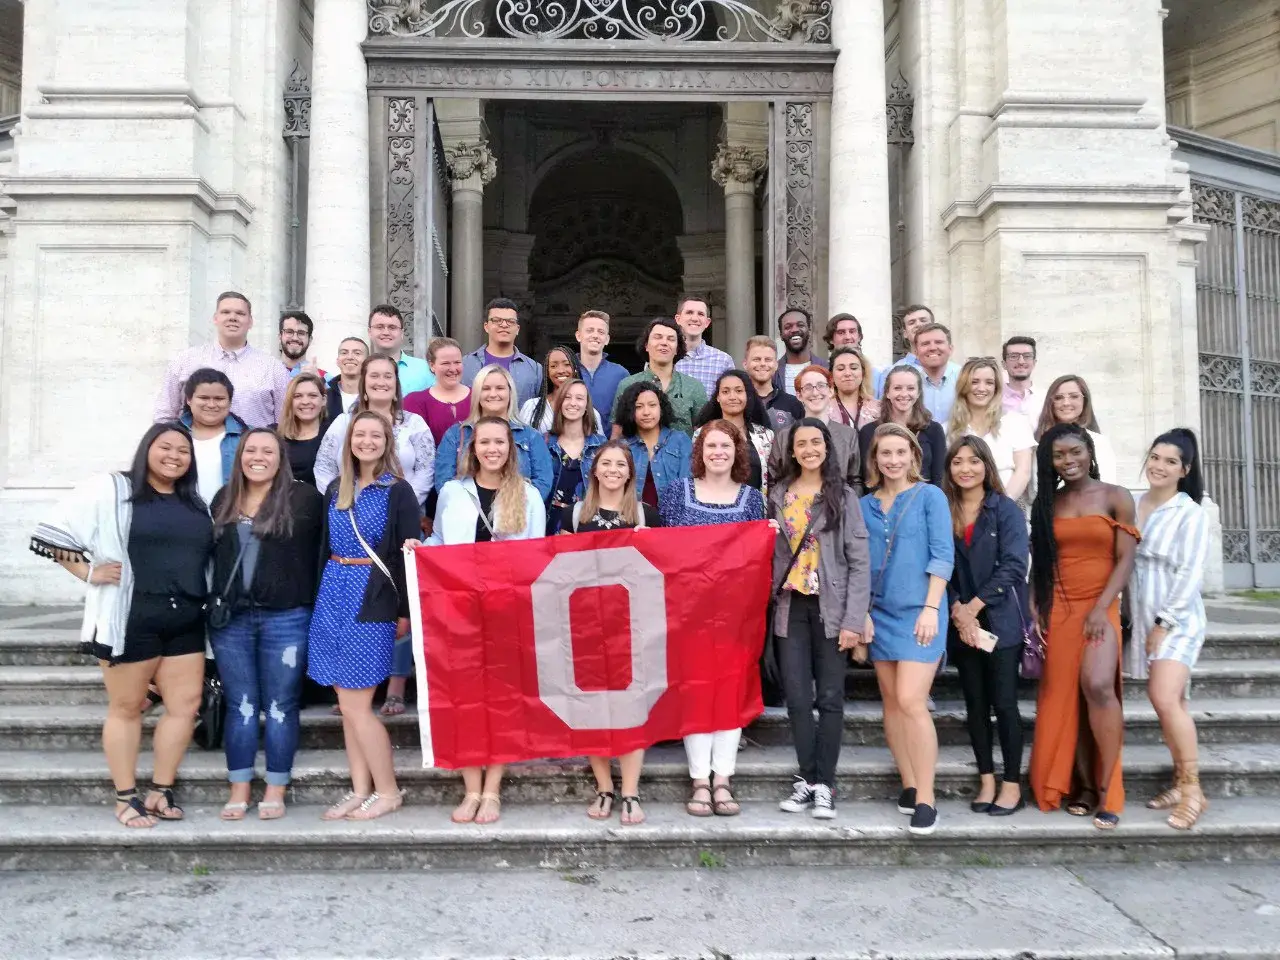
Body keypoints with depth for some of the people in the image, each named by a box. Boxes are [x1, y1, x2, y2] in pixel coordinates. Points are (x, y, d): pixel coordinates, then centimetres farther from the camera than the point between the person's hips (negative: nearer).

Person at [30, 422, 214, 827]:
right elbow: (51, 535, -3)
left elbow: (210, 555, 21)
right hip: (130, 619, -5)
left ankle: (160, 791, 19)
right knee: (126, 707, 7)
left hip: (185, 622, 5)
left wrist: (205, 600, 7)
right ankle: (126, 798, 18)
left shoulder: (195, 503, 12)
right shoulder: (111, 490, -4)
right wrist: (90, 572, -9)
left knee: (186, 704, 5)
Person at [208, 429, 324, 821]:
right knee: (240, 705, 9)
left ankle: (275, 791, 14)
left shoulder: (304, 498, -3)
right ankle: (239, 790, 18)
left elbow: (322, 550, -3)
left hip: (286, 619, -4)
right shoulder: (223, 500, 12)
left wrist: (314, 604, -7)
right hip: (230, 618, 4)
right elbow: (211, 554, 14)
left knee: (280, 707, 4)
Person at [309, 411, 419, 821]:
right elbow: (325, 548, 17)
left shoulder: (398, 491, -4)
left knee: (355, 705, -5)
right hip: (333, 595, 6)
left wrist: (405, 611, -10)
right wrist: (319, 596, 12)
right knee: (348, 705, 8)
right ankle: (360, 791, 17)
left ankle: (387, 791, 8)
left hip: (372, 600, -6)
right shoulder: (335, 489, 13)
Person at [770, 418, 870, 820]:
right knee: (797, 697, 3)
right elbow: (771, 554, 10)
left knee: (829, 697, 2)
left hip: (830, 608, -2)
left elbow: (859, 562, -4)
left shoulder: (843, 497, -1)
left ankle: (824, 784, 11)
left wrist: (854, 620, -11)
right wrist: (768, 602, -2)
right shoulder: (778, 495, 9)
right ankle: (807, 779, 14)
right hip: (791, 607, 3)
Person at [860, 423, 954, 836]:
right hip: (880, 613, 5)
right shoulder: (865, 504, 10)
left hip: (918, 612, -5)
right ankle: (909, 785, 20)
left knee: (911, 702, -12)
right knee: (891, 703, 9)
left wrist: (930, 608, -14)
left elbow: (942, 555, -7)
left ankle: (925, 799, -5)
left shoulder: (930, 496, -1)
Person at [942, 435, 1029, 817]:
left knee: (1004, 702, -1)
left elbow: (1013, 566, -10)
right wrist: (957, 612, -10)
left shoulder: (1006, 510, -2)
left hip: (1000, 620, -3)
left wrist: (974, 607, -13)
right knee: (975, 702, 8)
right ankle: (986, 781, 18)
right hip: (961, 623, 3)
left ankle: (1012, 785, 9)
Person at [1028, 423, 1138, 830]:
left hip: (1100, 607, -3)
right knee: (1064, 696, 1)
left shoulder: (1116, 498, 3)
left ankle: (1106, 788, -12)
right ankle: (1082, 787, 11)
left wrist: (1101, 608, -13)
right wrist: (1034, 610, 0)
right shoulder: (1046, 503, 10)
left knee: (1098, 686, -23)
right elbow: (1039, 563, 10)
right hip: (1057, 609, 3)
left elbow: (1125, 559, -3)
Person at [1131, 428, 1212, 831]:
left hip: (1177, 620, -5)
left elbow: (1190, 575, -13)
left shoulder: (1190, 514, -9)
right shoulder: (1135, 507, 7)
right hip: (1145, 619, 5)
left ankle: (1193, 789, -4)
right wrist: (1138, 618, 4)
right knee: (1170, 702, 9)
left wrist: (1164, 623, -14)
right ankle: (1181, 782, 17)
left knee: (1165, 699, -16)